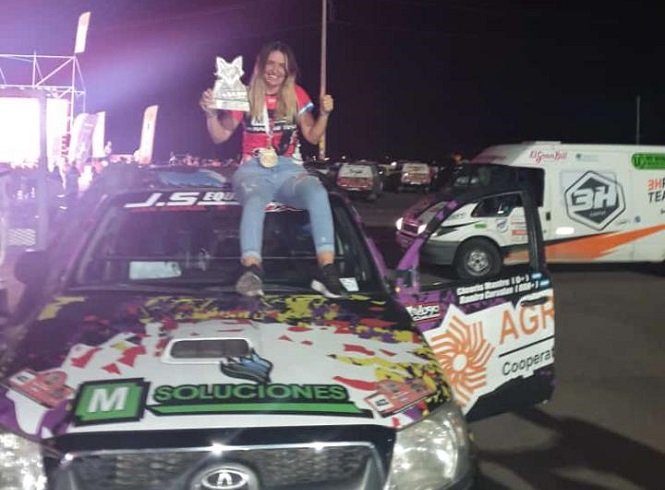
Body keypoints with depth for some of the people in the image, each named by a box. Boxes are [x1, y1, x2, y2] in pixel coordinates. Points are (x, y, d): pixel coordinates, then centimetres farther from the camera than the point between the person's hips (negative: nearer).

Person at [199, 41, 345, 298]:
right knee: (255, 201, -39)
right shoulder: (246, 96, 10)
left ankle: (326, 270, -44)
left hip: (290, 170, 1)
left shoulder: (296, 95, 14)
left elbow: (313, 137, 13)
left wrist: (324, 113, -5)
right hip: (254, 170, -1)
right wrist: (211, 113, -9)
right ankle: (251, 271, -58)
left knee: (317, 192, -34)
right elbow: (220, 136, 10)